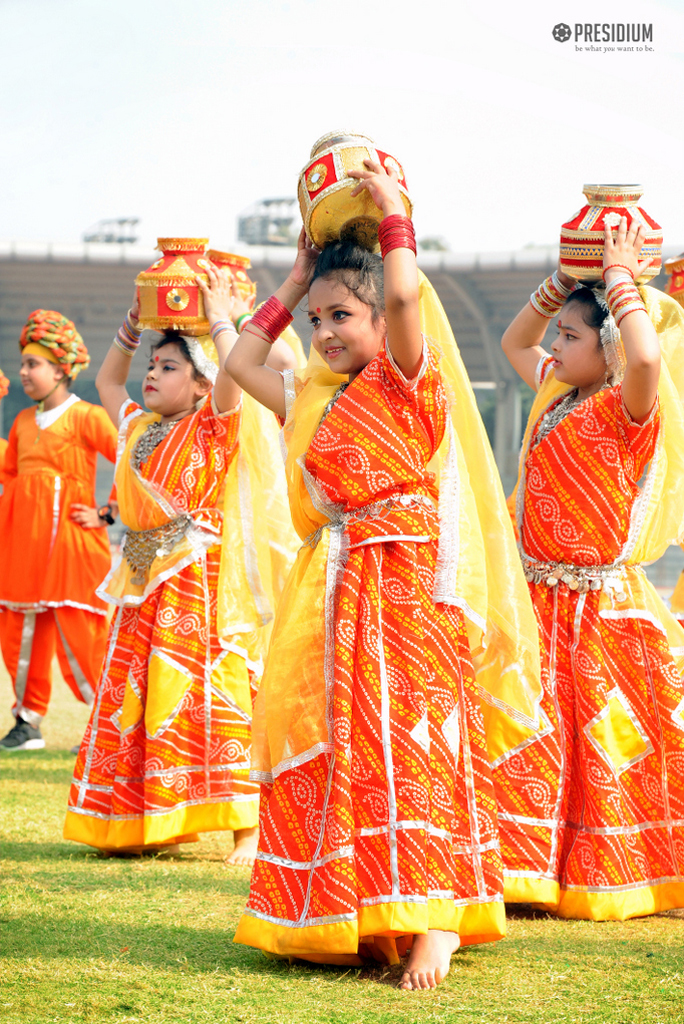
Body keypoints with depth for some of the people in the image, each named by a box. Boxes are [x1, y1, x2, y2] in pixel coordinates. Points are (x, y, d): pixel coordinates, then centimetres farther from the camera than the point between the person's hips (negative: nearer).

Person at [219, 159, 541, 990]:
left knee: (402, 741, -14)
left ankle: (436, 919, -16)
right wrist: (294, 282, 24)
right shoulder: (313, 400, 18)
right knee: (325, 745, 5)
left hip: (404, 587, -7)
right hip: (331, 598, 7)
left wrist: (392, 216, -8)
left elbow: (405, 299, -20)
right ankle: (337, 917, 12)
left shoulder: (406, 384, -3)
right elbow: (241, 361, 28)